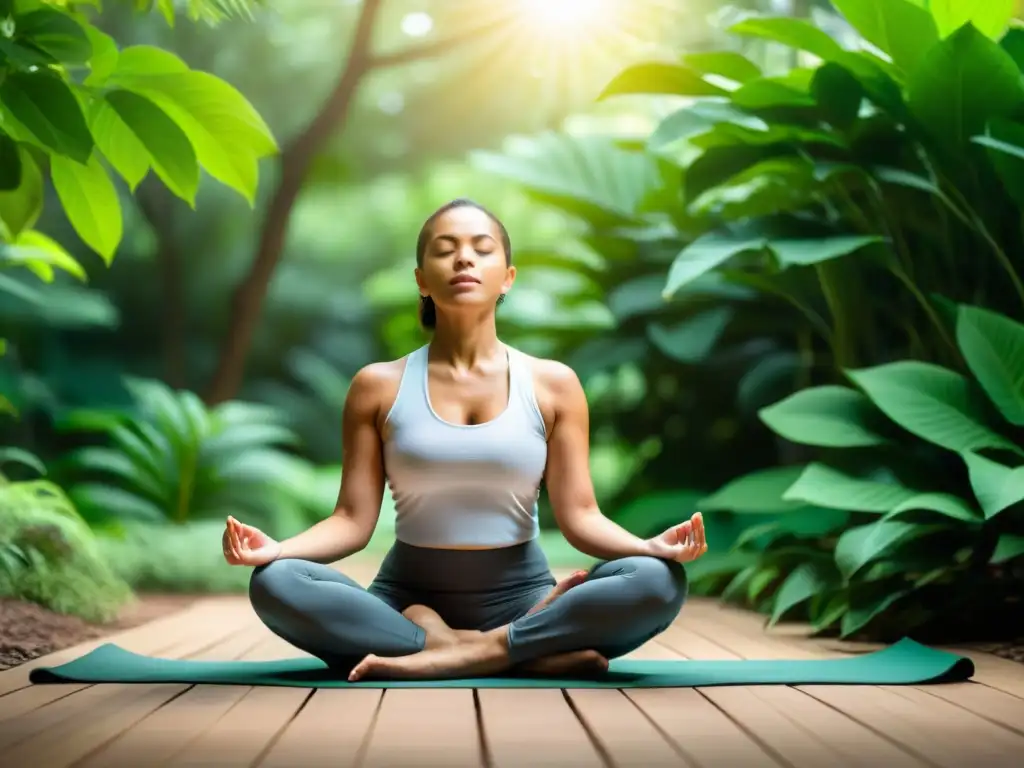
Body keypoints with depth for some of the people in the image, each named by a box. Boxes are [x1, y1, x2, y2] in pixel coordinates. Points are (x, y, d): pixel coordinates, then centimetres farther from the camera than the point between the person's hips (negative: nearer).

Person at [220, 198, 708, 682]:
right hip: (407, 602, 1)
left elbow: (579, 515, -2)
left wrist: (651, 546, -22)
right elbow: (353, 520, -2)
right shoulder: (379, 386, 2)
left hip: (520, 596, 0)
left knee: (658, 581, -27)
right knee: (274, 584, -31)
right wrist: (273, 549, -22)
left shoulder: (553, 384, 2)